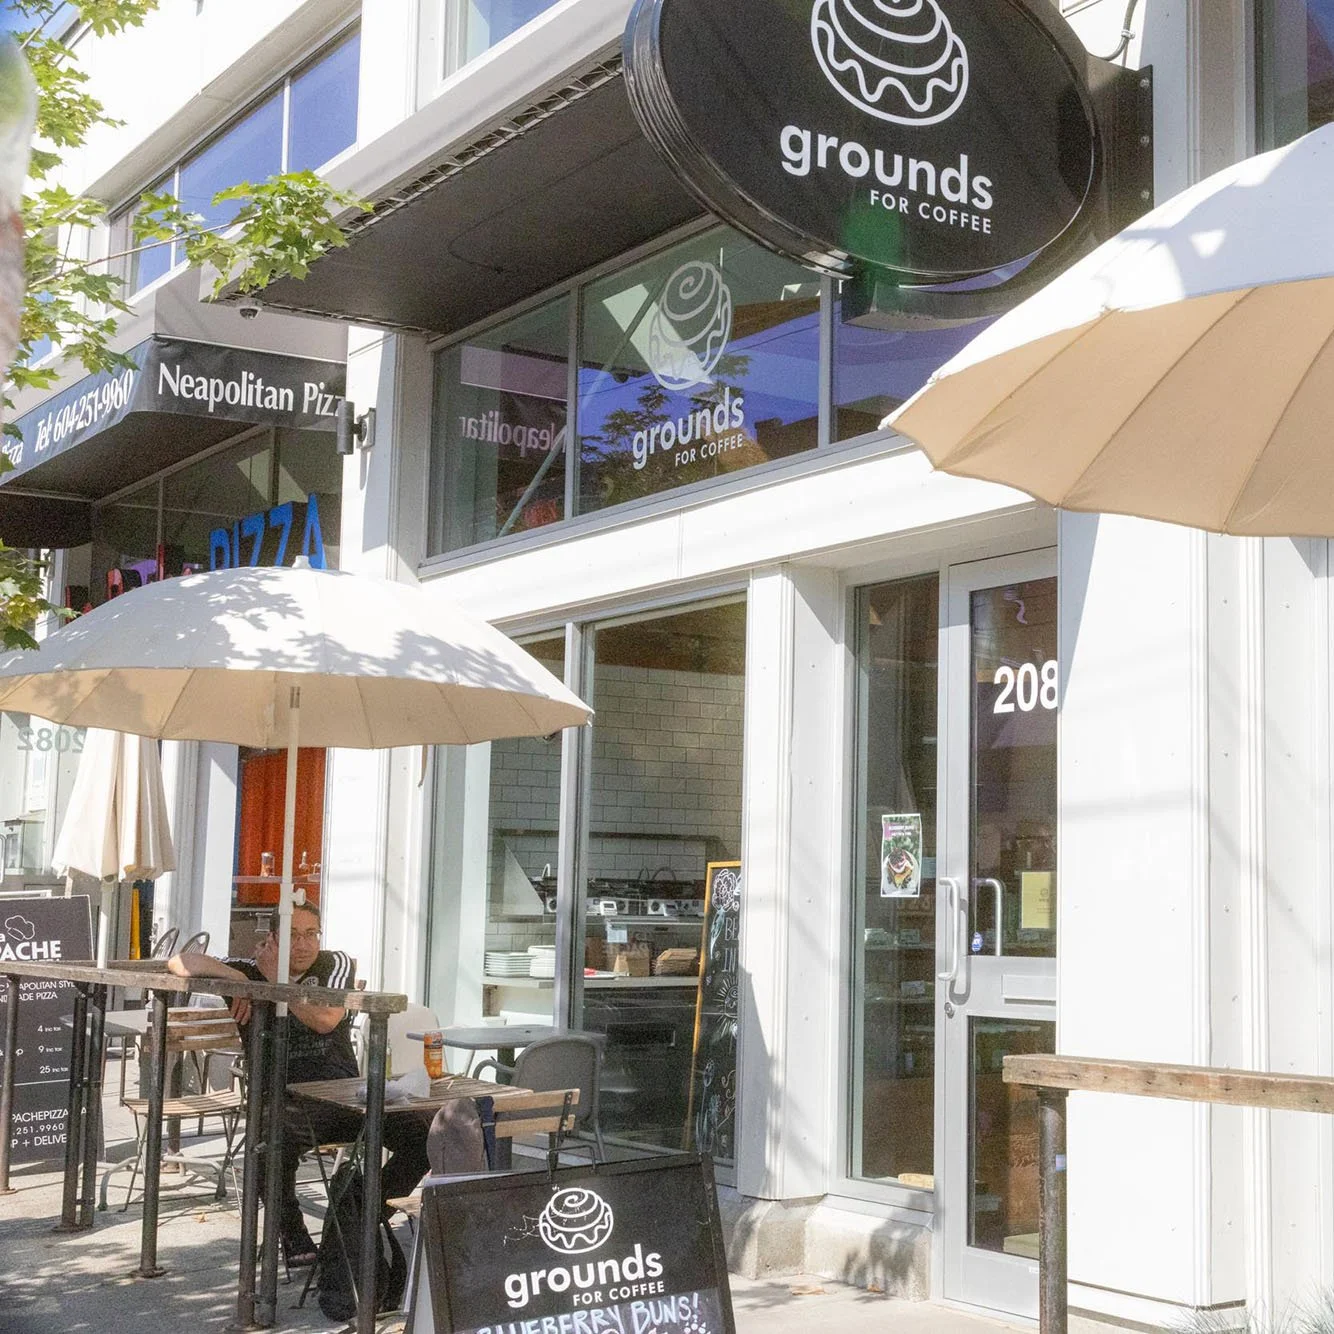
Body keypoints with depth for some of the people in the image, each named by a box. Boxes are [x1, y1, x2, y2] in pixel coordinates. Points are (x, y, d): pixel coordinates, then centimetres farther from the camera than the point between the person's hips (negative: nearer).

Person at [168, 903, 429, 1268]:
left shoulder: (336, 964, 8)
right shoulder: (249, 972, 9)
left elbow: (326, 1019, -11)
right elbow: (180, 963, 2)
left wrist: (276, 978, -6)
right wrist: (236, 977, -9)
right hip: (287, 1103, -2)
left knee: (421, 1133, -20)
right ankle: (293, 1235, -10)